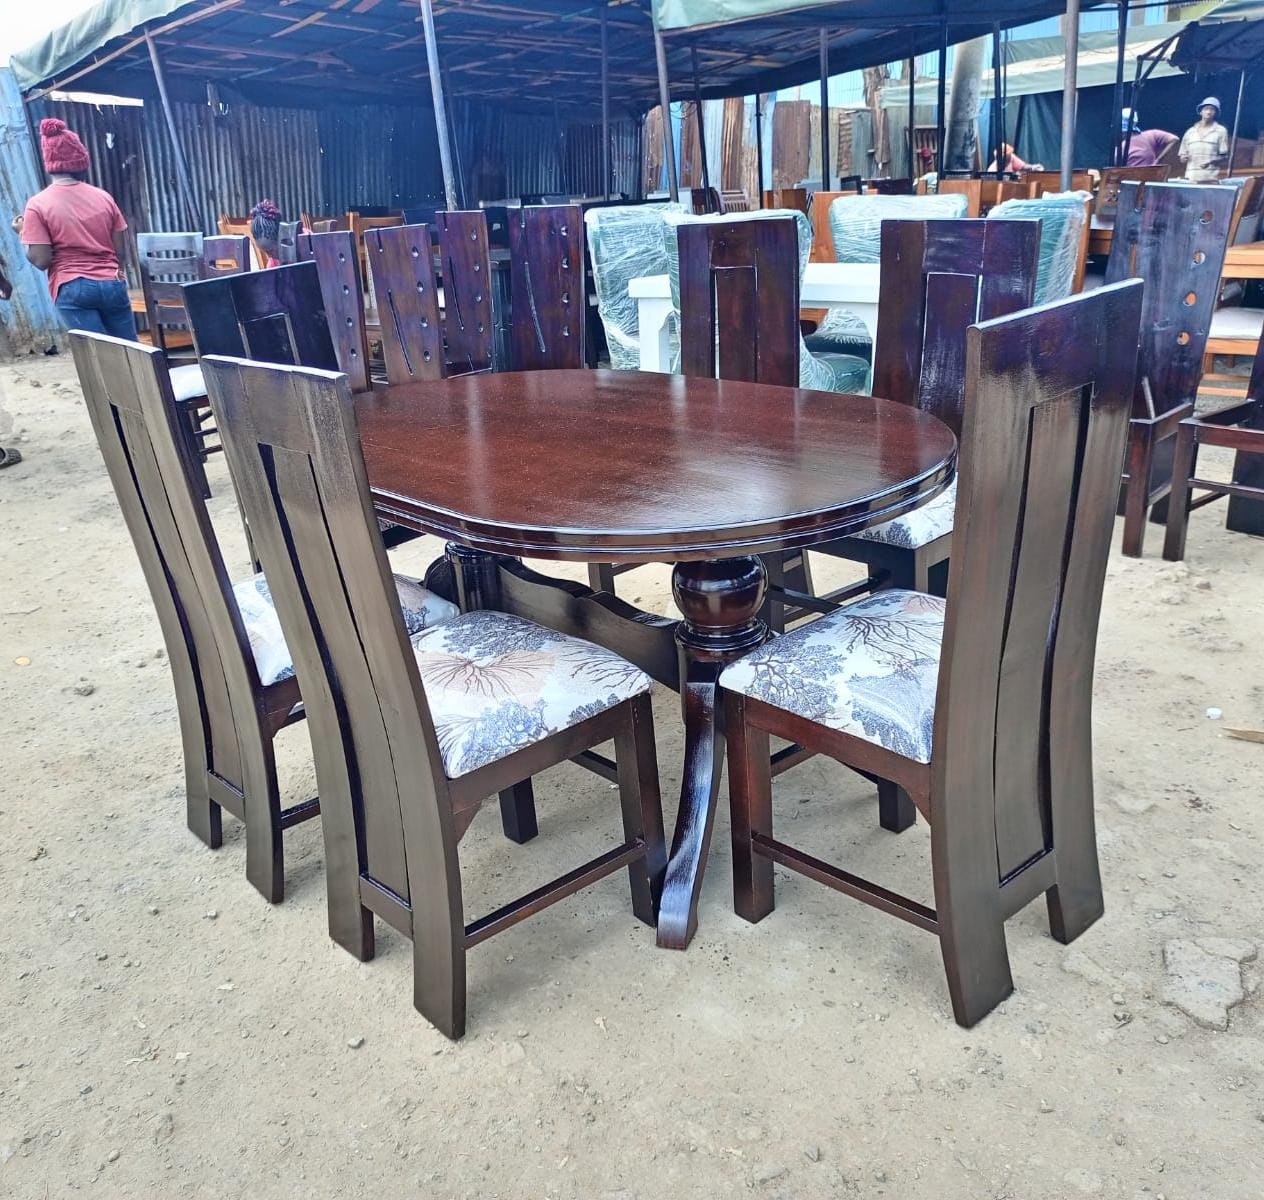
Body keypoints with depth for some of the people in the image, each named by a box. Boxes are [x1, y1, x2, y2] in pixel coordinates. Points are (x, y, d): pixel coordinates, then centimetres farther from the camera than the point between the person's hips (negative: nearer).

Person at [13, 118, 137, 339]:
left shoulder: (38, 204, -4)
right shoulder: (103, 197, 4)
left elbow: (40, 260, -7)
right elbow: (121, 250, 7)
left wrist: (23, 233, 11)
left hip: (74, 289, -2)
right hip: (113, 284, 3)